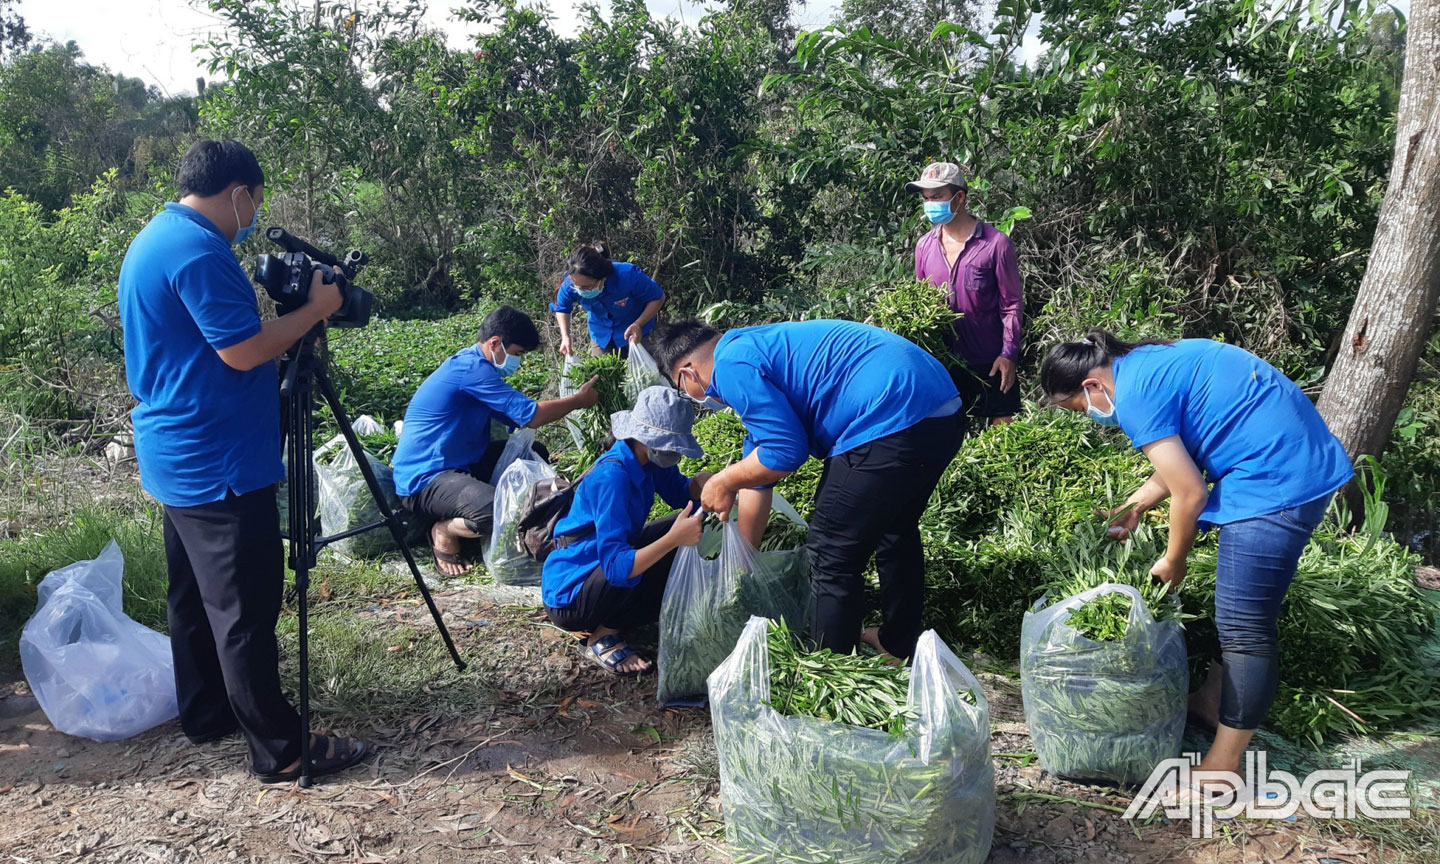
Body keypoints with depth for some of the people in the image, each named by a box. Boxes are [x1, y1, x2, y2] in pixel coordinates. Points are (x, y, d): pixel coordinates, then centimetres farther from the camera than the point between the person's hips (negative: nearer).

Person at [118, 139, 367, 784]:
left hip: (177, 460, 11)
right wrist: (314, 308, -10)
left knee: (195, 596, 18)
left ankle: (205, 716, 31)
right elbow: (244, 350, -22)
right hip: (219, 464, -11)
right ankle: (279, 751, 1)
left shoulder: (151, 240, 15)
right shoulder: (199, 251, -18)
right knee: (244, 609, -6)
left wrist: (278, 307, 16)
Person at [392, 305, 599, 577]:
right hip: (424, 481, -11)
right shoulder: (471, 368, -19)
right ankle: (444, 531, -2)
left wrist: (571, 403, 10)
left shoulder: (473, 365, 13)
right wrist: (579, 400, -4)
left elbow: (519, 418, 16)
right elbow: (532, 416, -18)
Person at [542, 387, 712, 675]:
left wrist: (700, 484, -12)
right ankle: (604, 636, -7)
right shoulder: (612, 476, -29)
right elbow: (617, 567, -35)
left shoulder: (646, 457, -4)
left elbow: (680, 494, 10)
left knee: (688, 527, 8)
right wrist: (674, 539, -43)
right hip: (568, 595, -9)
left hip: (604, 567, 9)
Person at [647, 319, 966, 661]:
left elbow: (785, 451, -12)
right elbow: (760, 461, 33)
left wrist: (725, 482, 7)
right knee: (896, 532, 30)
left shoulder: (732, 367, -6)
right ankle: (899, 644, 47)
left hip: (893, 421, -11)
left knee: (833, 558, 4)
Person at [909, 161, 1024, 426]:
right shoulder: (925, 245, 4)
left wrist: (1009, 354, -13)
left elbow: (1012, 305, -6)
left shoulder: (995, 243, -8)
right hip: (942, 362, 4)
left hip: (990, 364, -4)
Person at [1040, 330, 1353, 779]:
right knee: (1240, 609, 22)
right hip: (1306, 461, 11)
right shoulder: (1149, 360, 14)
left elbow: (1190, 494, -14)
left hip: (1277, 483, -11)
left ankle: (1223, 766, 4)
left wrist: (1173, 563, 1)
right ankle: (1214, 700, 37)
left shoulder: (1134, 394, -16)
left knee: (1245, 626, -4)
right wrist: (1134, 505, 24)